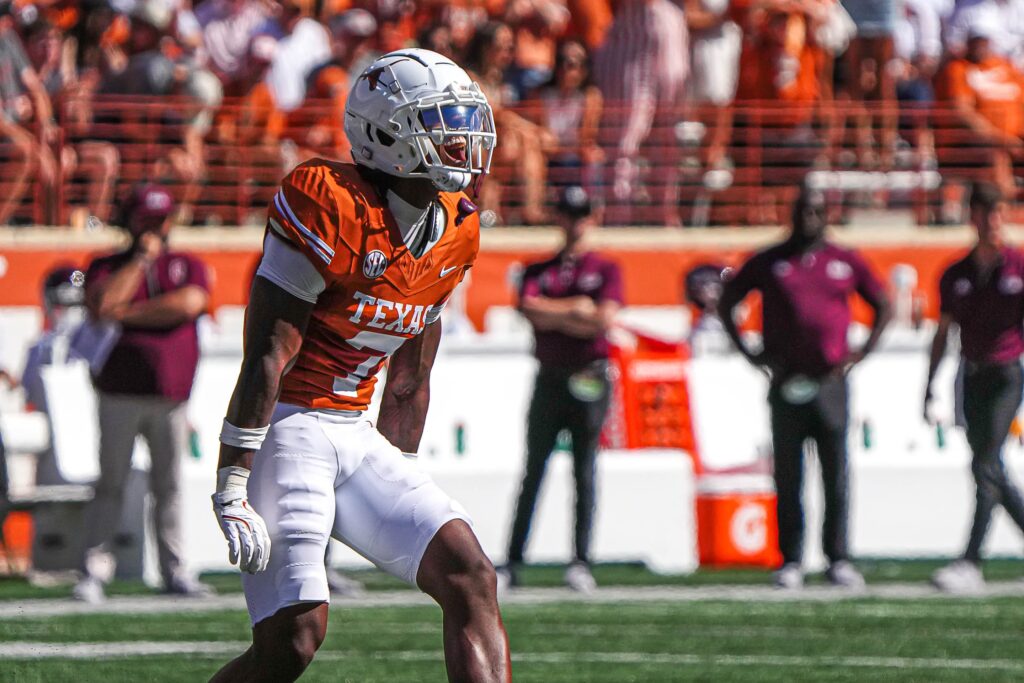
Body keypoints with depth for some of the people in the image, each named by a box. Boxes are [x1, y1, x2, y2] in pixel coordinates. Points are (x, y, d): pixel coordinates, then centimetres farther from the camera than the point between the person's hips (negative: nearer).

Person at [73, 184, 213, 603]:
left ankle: (173, 570, 9)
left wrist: (127, 313, -8)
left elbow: (188, 304, -9)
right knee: (110, 484, -3)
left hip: (171, 396, 2)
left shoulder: (189, 267, 12)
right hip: (120, 394, -2)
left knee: (168, 486, 4)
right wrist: (142, 258, -6)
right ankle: (92, 572, -2)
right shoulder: (107, 267, 9)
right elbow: (101, 304, -12)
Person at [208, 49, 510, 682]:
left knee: (471, 580, -7)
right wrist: (232, 490, -19)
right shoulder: (332, 208, -16)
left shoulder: (454, 233, 9)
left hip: (356, 436, 8)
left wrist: (397, 484, 20)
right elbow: (268, 356, -17)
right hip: (289, 427, -8)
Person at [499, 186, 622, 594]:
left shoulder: (606, 270, 8)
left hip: (589, 376, -2)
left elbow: (604, 320, -8)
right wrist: (577, 308, -9)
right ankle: (512, 564, 1)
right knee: (533, 472, 1)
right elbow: (530, 308, -5)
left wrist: (553, 314, -5)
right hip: (549, 377, 2)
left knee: (585, 473, -4)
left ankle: (581, 563, -4)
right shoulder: (538, 271, 14)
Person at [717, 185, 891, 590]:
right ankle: (790, 561, 3)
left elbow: (882, 306, 17)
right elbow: (726, 304, 12)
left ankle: (838, 560, 3)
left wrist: (862, 352, 4)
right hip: (787, 384, -1)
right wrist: (749, 353, 2)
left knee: (836, 473, -1)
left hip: (831, 382, 1)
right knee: (788, 476, 0)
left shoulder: (846, 263, 9)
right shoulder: (768, 263, 6)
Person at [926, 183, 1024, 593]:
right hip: (972, 376, 5)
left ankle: (970, 564, -17)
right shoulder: (956, 275, 9)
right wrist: (928, 390, 13)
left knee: (986, 467, -13)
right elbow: (942, 334, 16)